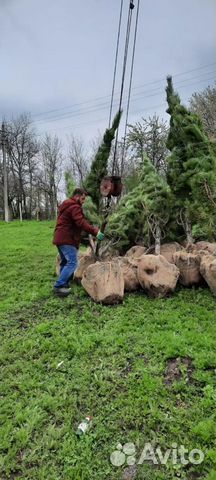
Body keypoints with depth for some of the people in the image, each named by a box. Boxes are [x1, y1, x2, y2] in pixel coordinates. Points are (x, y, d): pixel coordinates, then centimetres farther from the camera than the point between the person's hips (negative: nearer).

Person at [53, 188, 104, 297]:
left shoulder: (66, 205, 21)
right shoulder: (74, 207, -13)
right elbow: (81, 223, -26)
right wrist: (95, 232, -27)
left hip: (60, 238, 11)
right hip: (67, 239, -11)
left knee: (65, 262, 17)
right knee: (72, 262, -12)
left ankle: (63, 285, 22)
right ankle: (59, 286, -13)